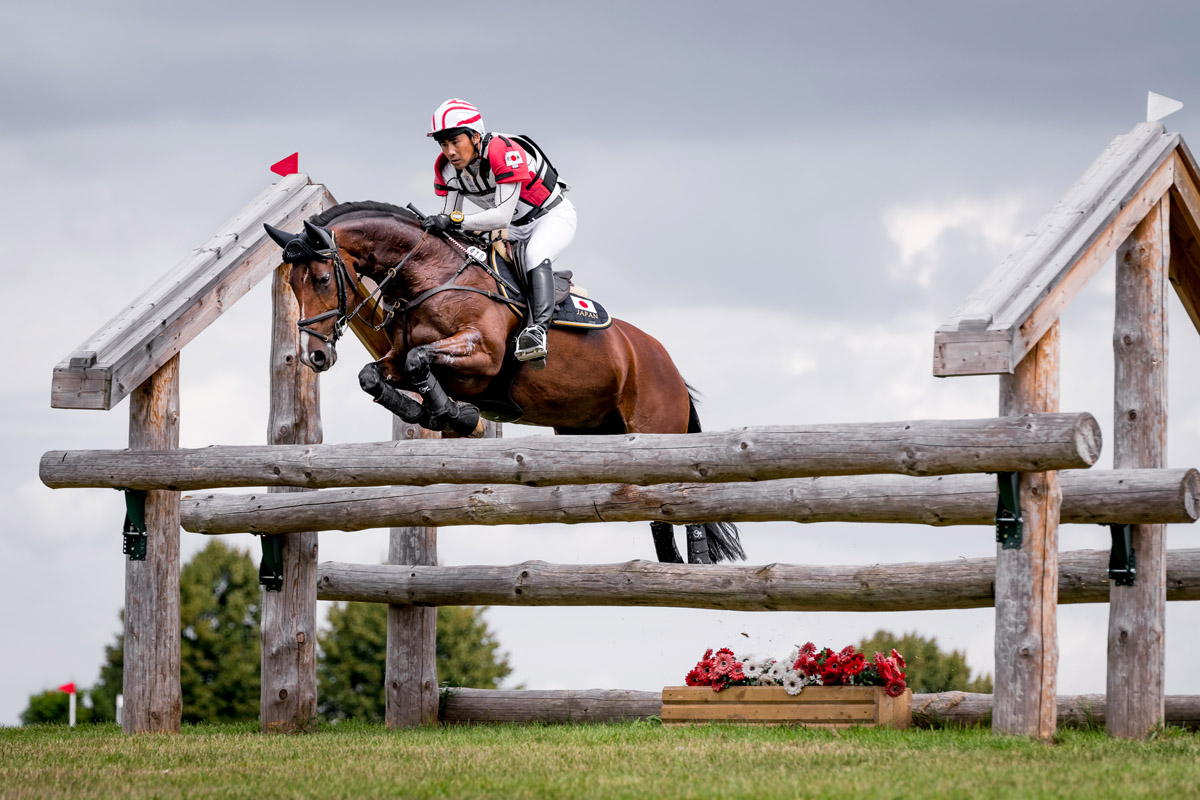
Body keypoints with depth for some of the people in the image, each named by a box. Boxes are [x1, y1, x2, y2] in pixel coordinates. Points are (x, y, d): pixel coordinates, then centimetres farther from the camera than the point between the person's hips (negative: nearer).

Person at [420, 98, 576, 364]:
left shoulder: (504, 153, -32)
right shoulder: (447, 168, -10)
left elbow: (502, 216, -38)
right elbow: (450, 219, -4)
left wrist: (455, 221, -45)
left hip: (552, 215, -9)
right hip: (514, 230, 9)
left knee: (534, 255, -36)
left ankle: (537, 329, -49)